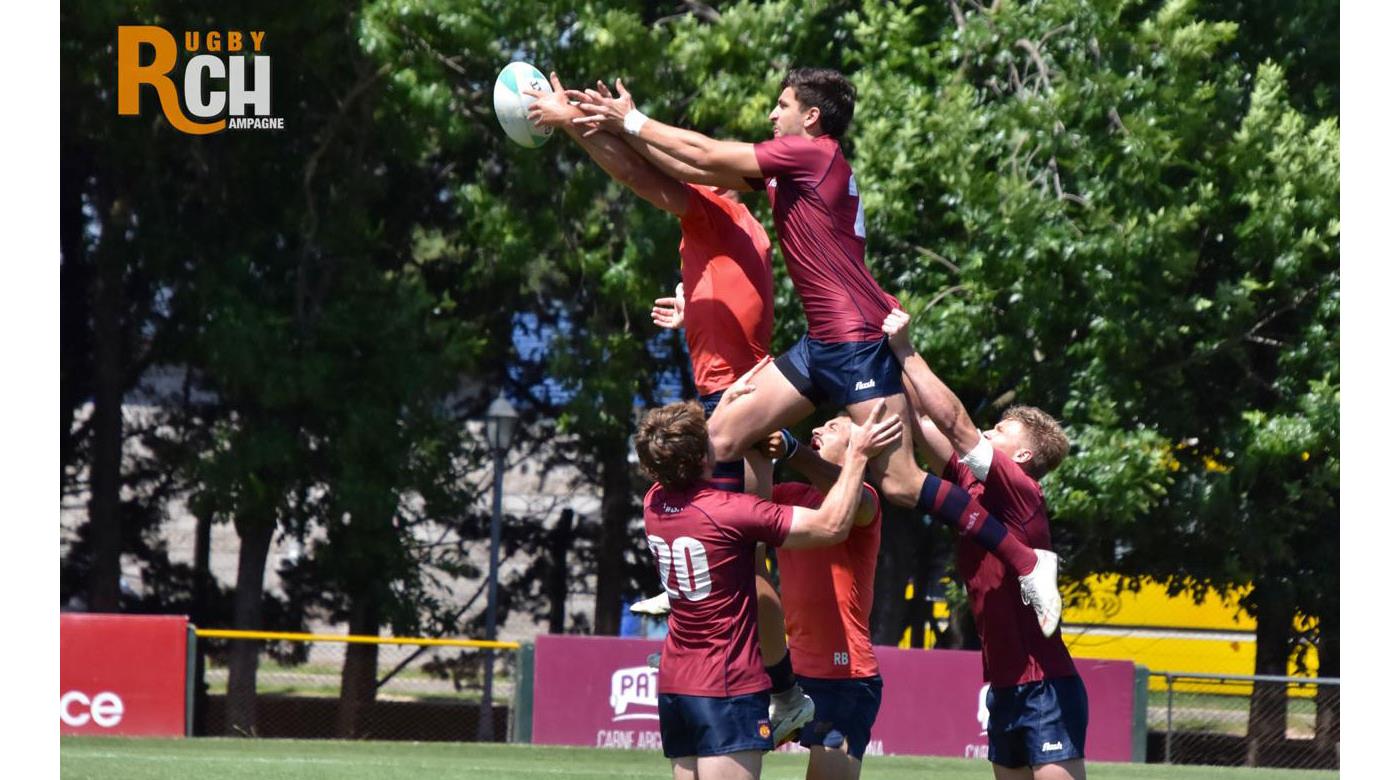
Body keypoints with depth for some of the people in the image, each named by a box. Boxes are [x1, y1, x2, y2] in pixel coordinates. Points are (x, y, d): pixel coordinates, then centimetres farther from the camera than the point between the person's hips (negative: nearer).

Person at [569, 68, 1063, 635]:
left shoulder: (815, 153, -10)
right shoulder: (789, 165, 16)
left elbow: (706, 156, -6)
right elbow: (697, 173, 21)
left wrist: (632, 122, 5)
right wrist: (625, 127, 18)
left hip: (861, 338, -10)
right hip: (823, 343, 10)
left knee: (898, 483, -15)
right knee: (721, 437, 6)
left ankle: (1027, 564, -9)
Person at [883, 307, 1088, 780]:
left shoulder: (1020, 492, -11)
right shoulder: (975, 490, 10)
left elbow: (955, 422, -19)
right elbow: (925, 421, 11)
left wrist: (905, 351, -16)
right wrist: (893, 354, 6)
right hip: (1005, 688, 9)